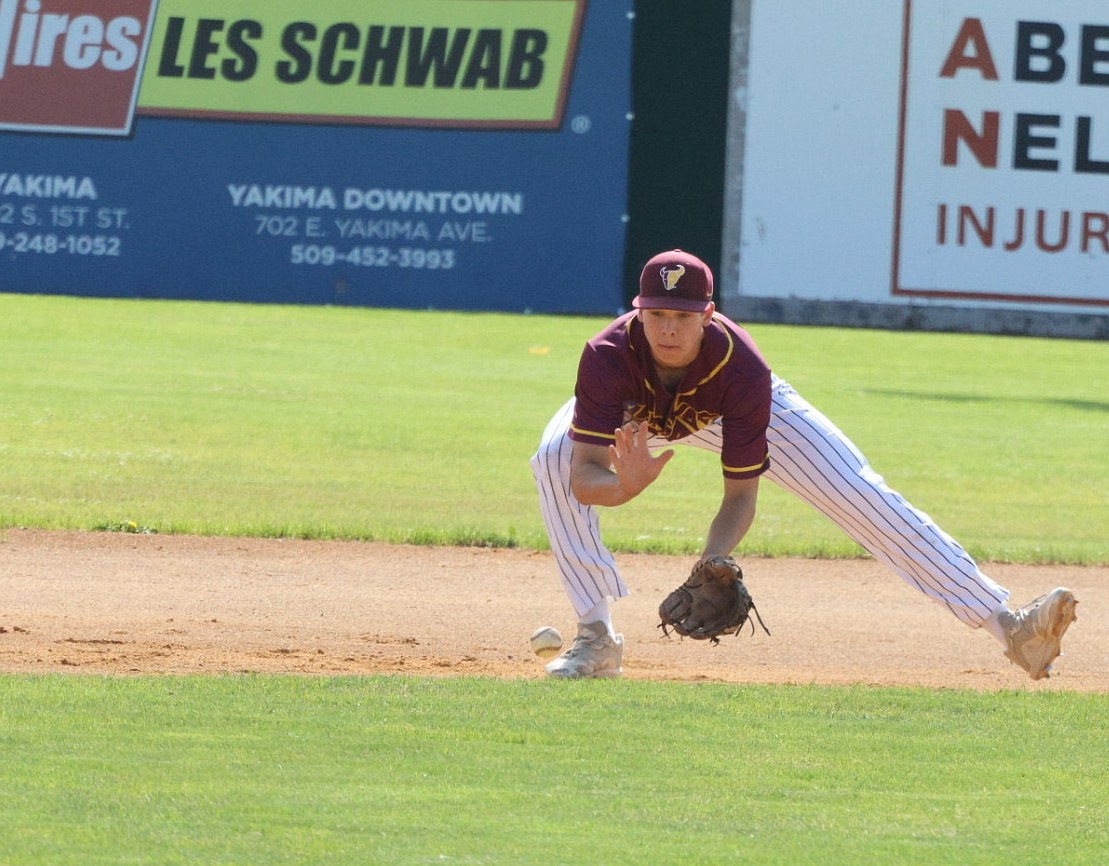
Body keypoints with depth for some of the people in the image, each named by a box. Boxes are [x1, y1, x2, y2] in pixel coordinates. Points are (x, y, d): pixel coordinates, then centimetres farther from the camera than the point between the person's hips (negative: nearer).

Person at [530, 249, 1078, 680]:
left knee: (865, 499, -13)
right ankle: (596, 639, -17)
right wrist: (626, 486, -67)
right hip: (633, 411, 1)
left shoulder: (742, 368, -40)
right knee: (554, 460, -31)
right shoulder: (607, 358, -41)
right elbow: (583, 479, -43)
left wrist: (711, 563, -52)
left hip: (730, 403, -1)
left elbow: (741, 493, -34)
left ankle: (1006, 624, -13)